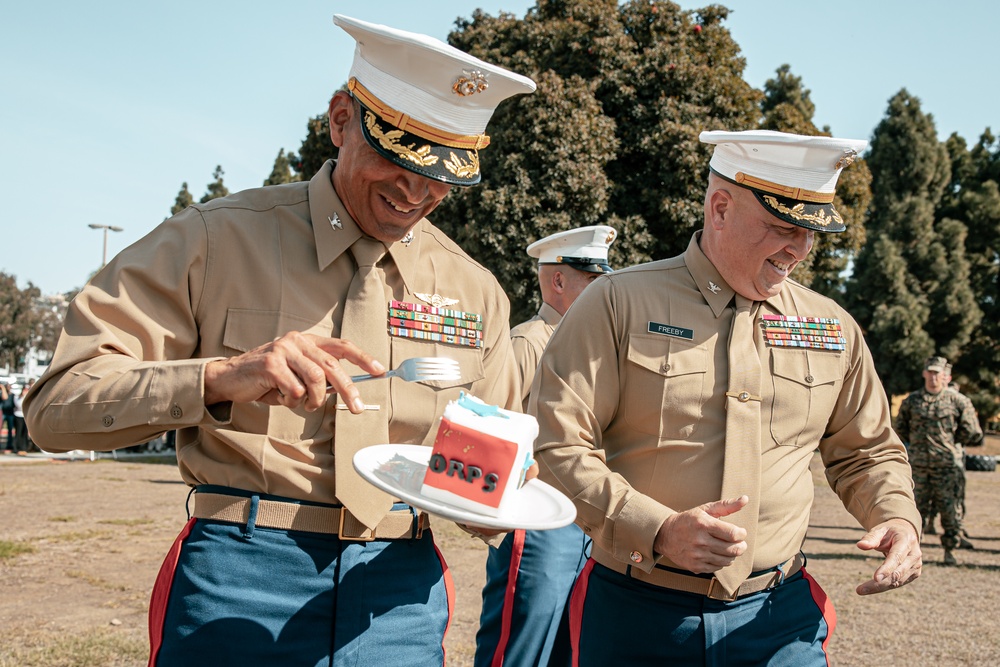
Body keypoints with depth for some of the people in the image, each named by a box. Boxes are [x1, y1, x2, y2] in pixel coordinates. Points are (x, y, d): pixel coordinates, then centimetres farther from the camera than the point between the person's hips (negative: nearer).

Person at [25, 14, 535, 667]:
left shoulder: (476, 290, 6)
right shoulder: (216, 239, -5)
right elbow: (57, 404, -10)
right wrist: (220, 378, -26)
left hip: (398, 600, 3)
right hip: (238, 589, -3)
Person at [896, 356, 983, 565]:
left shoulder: (958, 401, -1)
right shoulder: (911, 400, 6)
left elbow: (972, 434, 2)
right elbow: (900, 428, 17)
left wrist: (948, 441, 4)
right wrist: (917, 441, 8)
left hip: (948, 464, -2)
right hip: (918, 465, 2)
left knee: (951, 509, 2)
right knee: (915, 508, 6)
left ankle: (950, 550, 13)